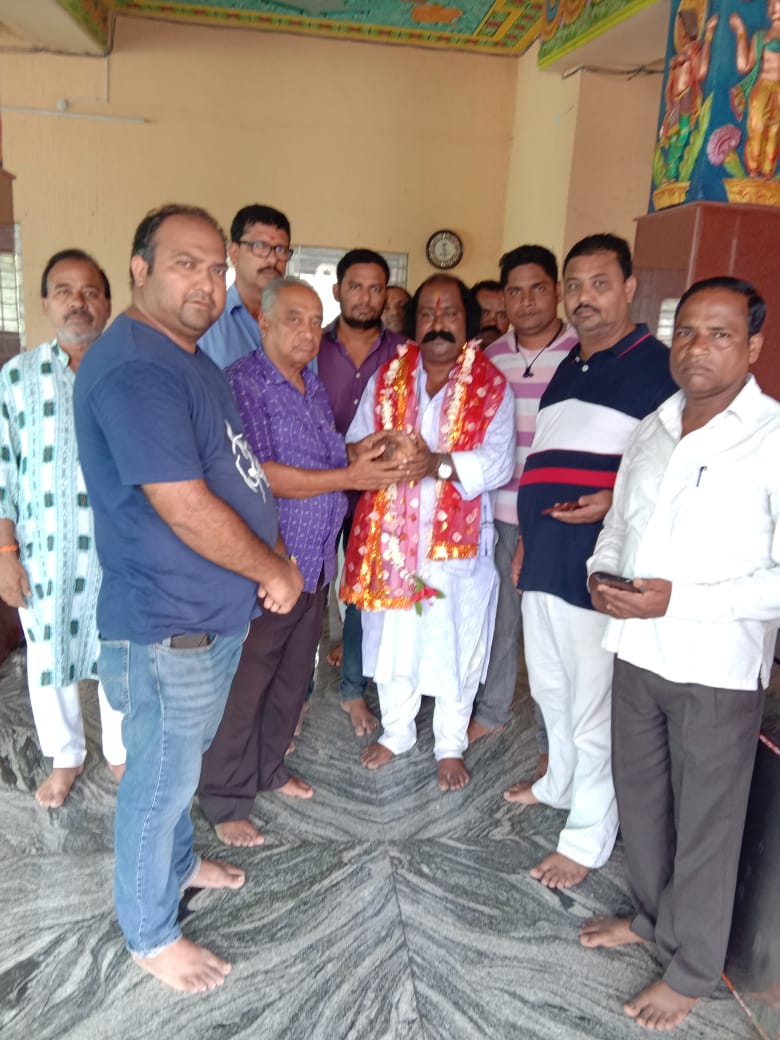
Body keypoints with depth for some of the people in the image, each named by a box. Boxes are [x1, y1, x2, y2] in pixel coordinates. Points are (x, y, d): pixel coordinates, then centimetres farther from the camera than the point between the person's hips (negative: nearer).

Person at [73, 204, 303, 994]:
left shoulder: (186, 357, 10)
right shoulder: (135, 368, -23)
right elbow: (185, 508, -27)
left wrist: (271, 559, 4)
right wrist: (275, 571, -12)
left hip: (214, 612, 10)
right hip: (169, 627, -9)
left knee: (178, 762, 28)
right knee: (159, 780, 10)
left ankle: (176, 863, 51)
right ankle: (150, 934, 32)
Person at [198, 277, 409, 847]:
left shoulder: (315, 388, 14)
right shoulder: (245, 382, -13)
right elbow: (260, 475, -22)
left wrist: (362, 455, 3)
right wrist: (349, 477, -20)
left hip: (315, 562, 8)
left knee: (294, 676, 19)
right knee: (246, 683, 4)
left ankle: (270, 767, 39)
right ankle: (226, 800, 20)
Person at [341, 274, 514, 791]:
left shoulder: (492, 386, -2)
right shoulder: (387, 377, 7)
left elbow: (498, 462, -13)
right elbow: (356, 444, 2)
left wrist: (440, 463, -28)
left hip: (459, 536, -2)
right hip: (390, 534, 3)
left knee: (455, 642, 8)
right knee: (393, 637, 14)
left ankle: (451, 745, 29)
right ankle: (396, 731, 36)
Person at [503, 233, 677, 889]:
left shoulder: (656, 366, -9)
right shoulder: (569, 367, 16)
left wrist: (617, 500, -27)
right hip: (544, 562, 8)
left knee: (592, 705, 2)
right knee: (551, 690, 22)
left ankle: (589, 835, 18)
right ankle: (561, 781, 44)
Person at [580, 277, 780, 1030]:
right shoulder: (650, 431, 6)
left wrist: (679, 597, -24)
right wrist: (601, 572, -6)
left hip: (717, 669, -6)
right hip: (636, 653, 6)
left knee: (706, 825, 12)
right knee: (638, 797, 21)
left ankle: (691, 968, 34)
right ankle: (650, 915, 46)